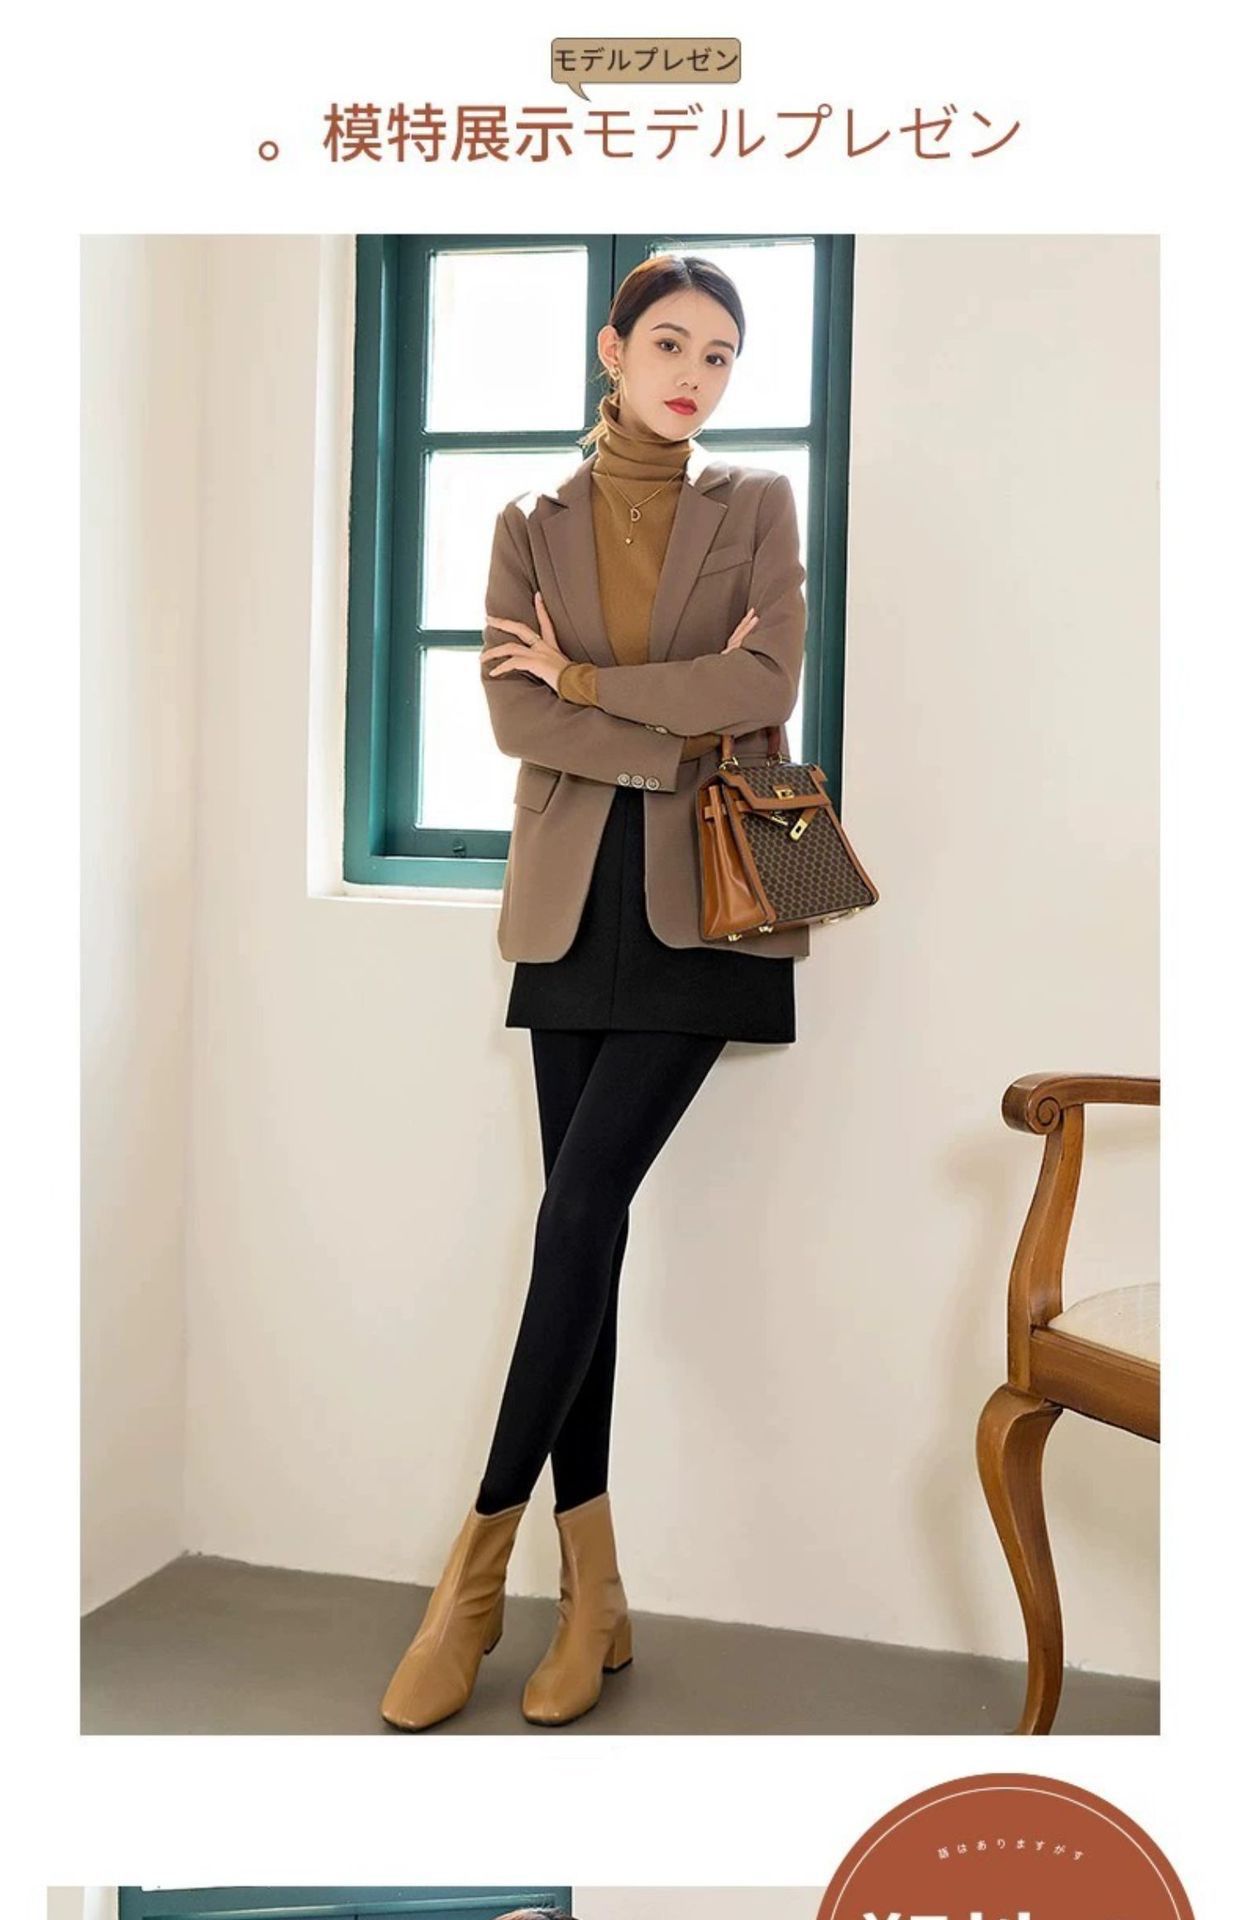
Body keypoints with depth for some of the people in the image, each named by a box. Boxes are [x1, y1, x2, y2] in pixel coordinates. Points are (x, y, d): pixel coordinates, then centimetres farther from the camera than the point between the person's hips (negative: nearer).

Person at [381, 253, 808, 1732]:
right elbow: (511, 715, -2)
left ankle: (480, 1557, 0)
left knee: (580, 1205, -12)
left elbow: (768, 686, -8)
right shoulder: (533, 526, 12)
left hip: (702, 903, -2)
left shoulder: (757, 506, 8)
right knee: (586, 1218, 1)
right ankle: (590, 1589, 10)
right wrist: (676, 731, -11)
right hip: (574, 904, 3)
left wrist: (583, 680, -5)